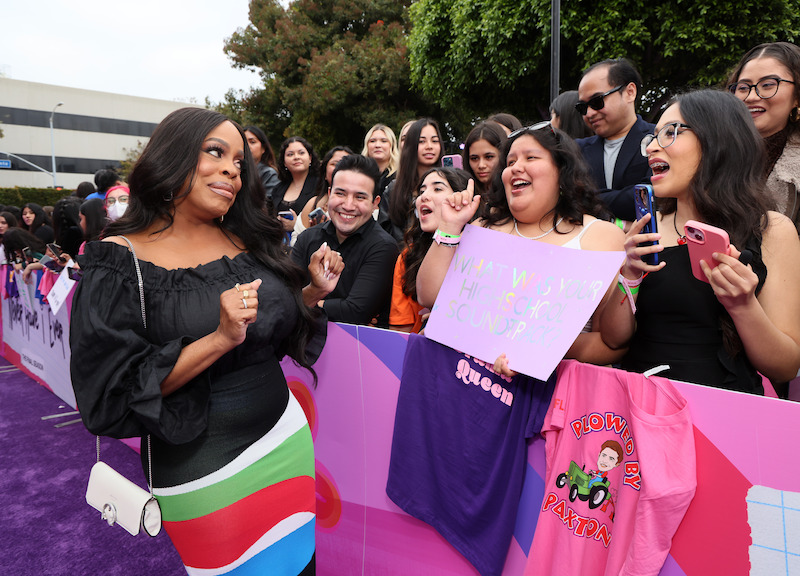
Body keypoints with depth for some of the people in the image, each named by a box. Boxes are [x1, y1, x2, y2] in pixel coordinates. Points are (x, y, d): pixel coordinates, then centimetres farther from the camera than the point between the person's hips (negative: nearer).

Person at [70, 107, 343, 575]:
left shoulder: (250, 243, 3)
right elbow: (112, 391, -17)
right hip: (202, 471, -5)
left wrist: (315, 291, -3)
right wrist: (220, 339, -26)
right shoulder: (119, 262, -12)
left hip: (286, 438, 5)